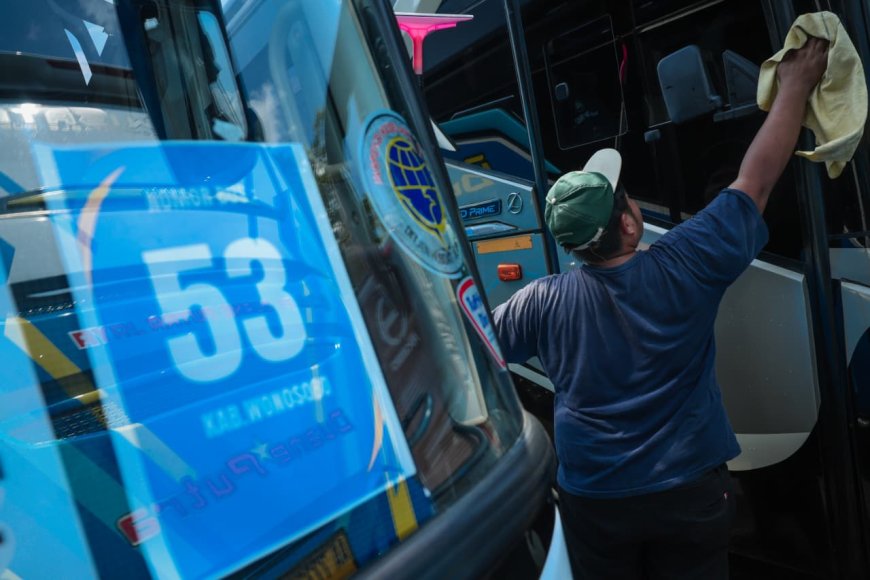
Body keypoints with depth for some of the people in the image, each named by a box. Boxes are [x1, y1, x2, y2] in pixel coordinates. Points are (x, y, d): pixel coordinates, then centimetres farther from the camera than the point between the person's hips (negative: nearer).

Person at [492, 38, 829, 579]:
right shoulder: (683, 268, -17)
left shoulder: (544, 302, -14)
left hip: (593, 500, 1)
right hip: (691, 492, 0)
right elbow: (756, 180, -7)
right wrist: (796, 86, 5)